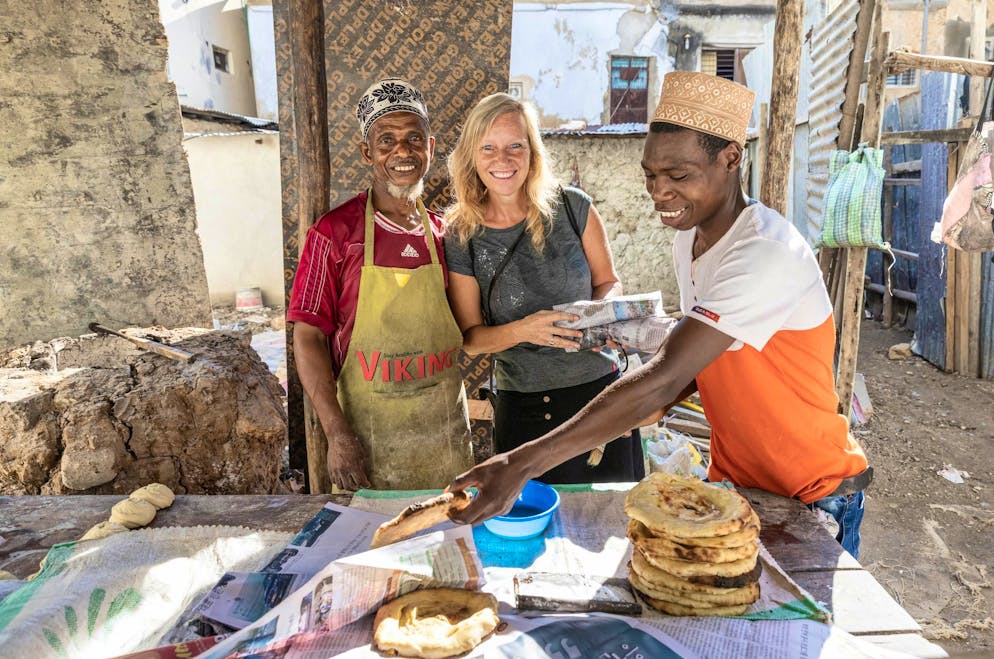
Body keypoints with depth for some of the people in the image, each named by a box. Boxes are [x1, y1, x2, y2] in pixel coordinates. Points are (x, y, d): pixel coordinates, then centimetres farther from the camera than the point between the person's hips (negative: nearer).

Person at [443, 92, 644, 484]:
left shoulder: (572, 208, -5)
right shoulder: (460, 237, -5)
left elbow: (609, 282, 7)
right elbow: (470, 338, -4)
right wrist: (523, 330, -22)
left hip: (599, 392, 1)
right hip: (523, 409, -1)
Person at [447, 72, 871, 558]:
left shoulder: (766, 255, -31)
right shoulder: (688, 239, -2)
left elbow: (661, 380, -39)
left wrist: (523, 464, -41)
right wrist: (658, 404, -10)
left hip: (813, 497, -7)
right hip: (731, 480, 7)